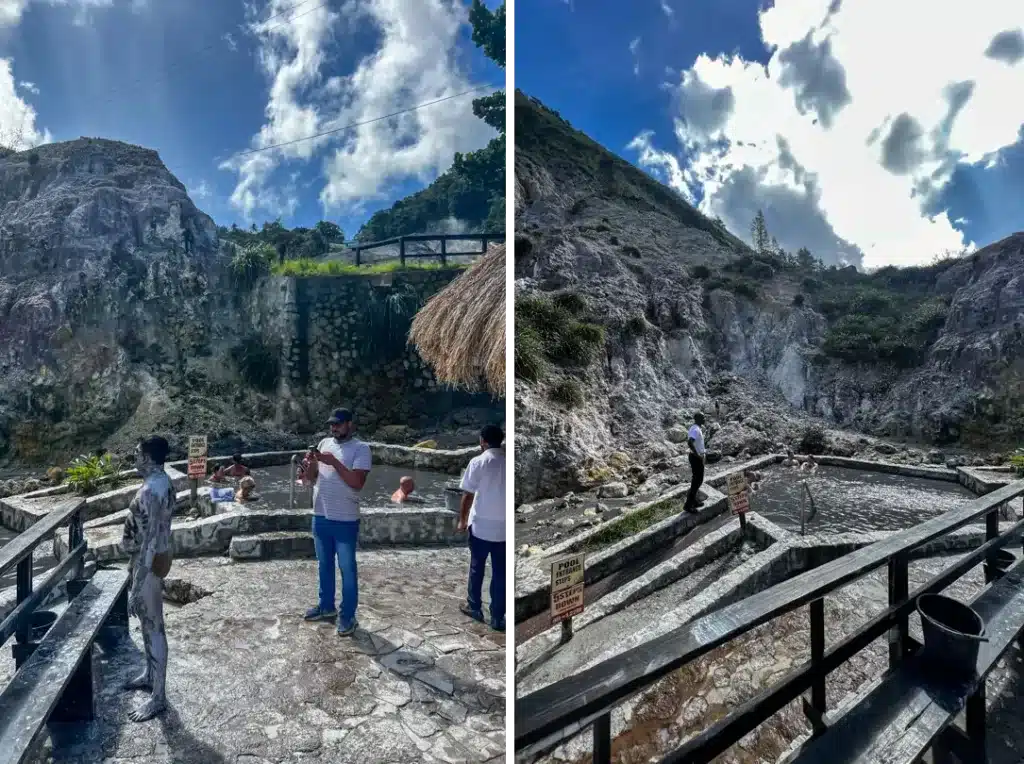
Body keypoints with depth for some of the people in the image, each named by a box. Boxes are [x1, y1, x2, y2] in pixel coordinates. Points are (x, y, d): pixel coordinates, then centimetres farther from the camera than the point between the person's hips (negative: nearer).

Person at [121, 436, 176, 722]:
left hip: (150, 562, -10)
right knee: (148, 622, 25)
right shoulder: (162, 480, 4)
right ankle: (150, 675, 44)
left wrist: (136, 587, -25)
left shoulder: (151, 491, -28)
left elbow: (149, 542, -29)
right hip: (157, 556, 10)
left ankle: (158, 697, 16)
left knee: (154, 627, 2)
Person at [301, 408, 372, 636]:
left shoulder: (361, 448, -11)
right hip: (320, 517, 6)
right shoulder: (324, 443, 7)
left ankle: (348, 616, 17)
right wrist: (310, 464, -12)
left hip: (345, 520, -6)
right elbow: (311, 479, 10)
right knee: (325, 565, 20)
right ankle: (326, 607, 37)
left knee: (347, 569, 4)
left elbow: (357, 482, -21)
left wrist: (334, 462, -25)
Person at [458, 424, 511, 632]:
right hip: (505, 528, 2)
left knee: (477, 568, 17)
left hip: (481, 526, -2)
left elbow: (468, 496, -8)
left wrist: (462, 520, 5)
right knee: (501, 574, 10)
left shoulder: (478, 462, -9)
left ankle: (474, 607, 31)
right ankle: (497, 618, 16)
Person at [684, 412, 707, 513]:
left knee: (696, 479, 18)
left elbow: (689, 439, 23)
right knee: (697, 480, -5)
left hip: (697, 457, 10)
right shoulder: (696, 430, -22)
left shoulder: (695, 428, 10)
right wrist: (697, 455, -27)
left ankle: (693, 501, 28)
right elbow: (689, 443, -35)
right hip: (697, 458, -10)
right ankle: (688, 504, -1)